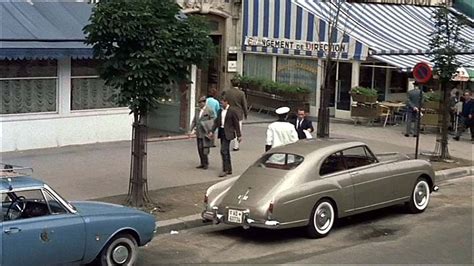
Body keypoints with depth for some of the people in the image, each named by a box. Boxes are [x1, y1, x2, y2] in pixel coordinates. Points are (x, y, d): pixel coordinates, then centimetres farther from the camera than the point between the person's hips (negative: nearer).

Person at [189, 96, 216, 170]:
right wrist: (191, 129, 6)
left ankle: (206, 164, 4)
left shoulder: (209, 111, -6)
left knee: (204, 150, -7)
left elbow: (213, 121, -9)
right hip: (199, 134, 7)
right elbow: (194, 121, 17)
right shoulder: (199, 111, 13)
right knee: (200, 149, 9)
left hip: (205, 133, -7)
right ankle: (202, 163, 17)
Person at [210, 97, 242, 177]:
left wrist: (239, 135, -8)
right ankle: (229, 169, 21)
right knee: (226, 151, 12)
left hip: (228, 133, -8)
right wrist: (212, 131, 4)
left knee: (223, 150, -13)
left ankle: (225, 170, -8)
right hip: (221, 132, 8)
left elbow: (236, 124, -9)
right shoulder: (221, 110, 10)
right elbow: (216, 121, 13)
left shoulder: (232, 110, -11)